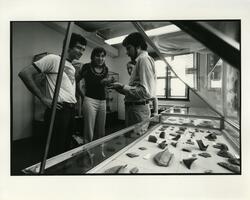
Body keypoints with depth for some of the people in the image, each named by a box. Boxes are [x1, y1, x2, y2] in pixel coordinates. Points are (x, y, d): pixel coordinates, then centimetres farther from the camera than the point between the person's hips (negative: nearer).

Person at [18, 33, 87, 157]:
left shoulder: (73, 68, 18)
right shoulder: (53, 59, -4)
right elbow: (25, 73, -9)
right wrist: (43, 98, -13)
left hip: (71, 110, 8)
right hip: (58, 110, -7)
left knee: (66, 148, 16)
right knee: (56, 149, 2)